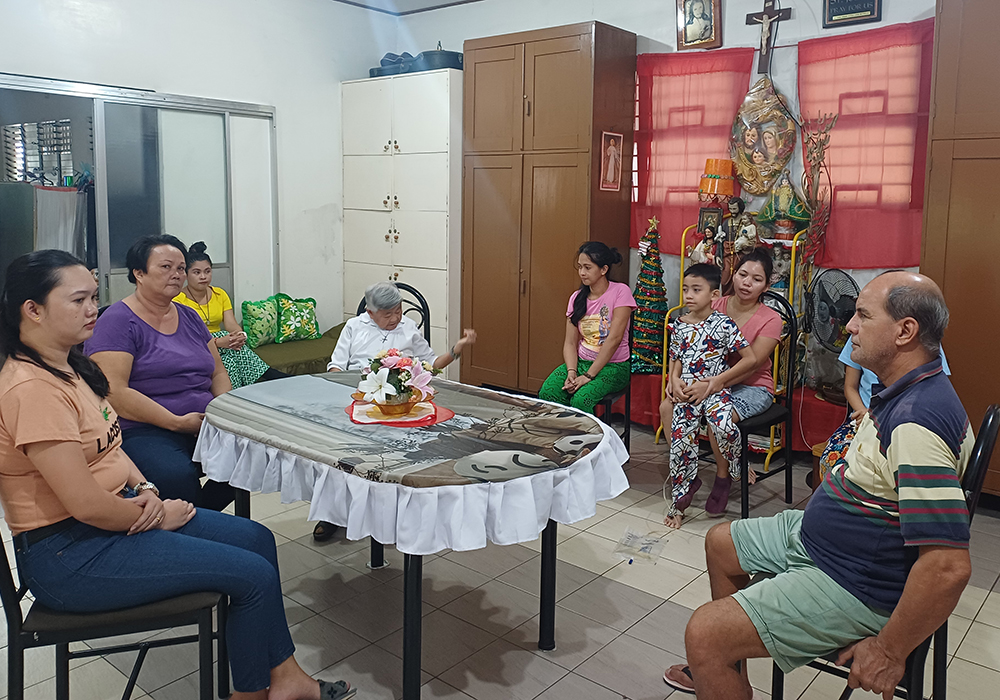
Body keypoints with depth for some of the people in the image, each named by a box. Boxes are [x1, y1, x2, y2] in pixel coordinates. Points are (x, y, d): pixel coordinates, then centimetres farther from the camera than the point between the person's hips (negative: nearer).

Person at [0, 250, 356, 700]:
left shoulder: (68, 366, 8)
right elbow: (87, 505, -26)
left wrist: (144, 489, -1)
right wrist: (159, 515, -10)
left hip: (119, 512, 10)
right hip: (68, 554, -10)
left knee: (257, 539, 7)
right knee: (254, 575, -12)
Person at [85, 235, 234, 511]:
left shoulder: (189, 317, 20)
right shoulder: (117, 321, -2)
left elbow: (218, 372, 22)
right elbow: (114, 392, -13)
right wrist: (177, 423, -17)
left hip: (204, 424, 7)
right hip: (143, 431, -7)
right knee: (178, 477, -37)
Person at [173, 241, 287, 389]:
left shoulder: (220, 294, 10)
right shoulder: (178, 300, -9)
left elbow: (231, 324, -2)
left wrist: (240, 335, -28)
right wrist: (218, 342, -35)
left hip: (222, 347, 5)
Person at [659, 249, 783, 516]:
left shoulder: (770, 320, -8)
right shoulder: (715, 308, 2)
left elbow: (751, 363, -20)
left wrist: (714, 384, -33)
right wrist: (675, 378, -22)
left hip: (752, 387, -4)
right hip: (710, 381, 4)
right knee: (667, 407, -17)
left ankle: (723, 478, -3)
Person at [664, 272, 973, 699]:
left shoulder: (918, 423, -32)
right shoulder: (897, 393, 3)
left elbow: (949, 566, -35)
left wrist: (890, 651, -25)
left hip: (854, 584, -10)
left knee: (703, 632, -19)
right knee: (720, 542, 24)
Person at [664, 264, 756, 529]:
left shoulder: (723, 324, -6)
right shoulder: (678, 325, 8)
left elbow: (750, 359, -6)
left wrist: (718, 380, -9)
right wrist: (675, 380, -4)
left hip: (714, 390, -4)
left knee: (726, 428, -31)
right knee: (680, 441, -4)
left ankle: (732, 466, 4)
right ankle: (679, 500, 13)